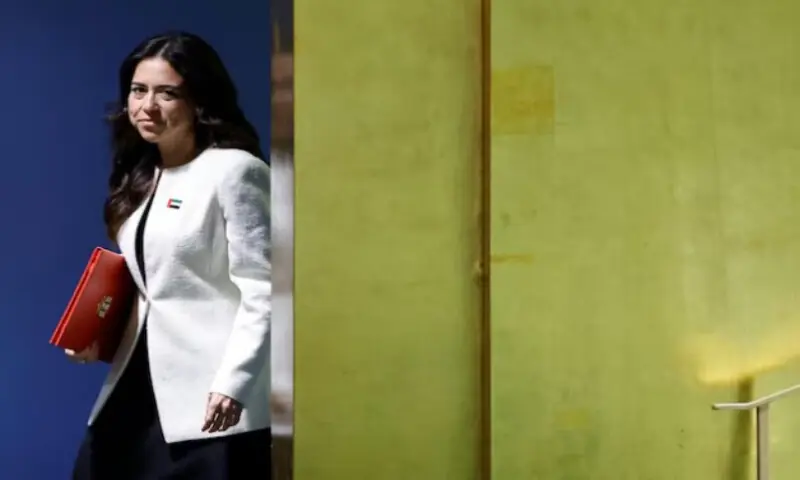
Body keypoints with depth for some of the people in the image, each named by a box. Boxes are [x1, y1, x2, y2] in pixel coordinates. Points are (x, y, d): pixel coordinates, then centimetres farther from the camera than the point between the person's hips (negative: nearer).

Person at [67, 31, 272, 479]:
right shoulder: (141, 176, 16)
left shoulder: (236, 171, -10)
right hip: (139, 384, 8)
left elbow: (263, 292, -15)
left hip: (211, 395, -8)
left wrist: (234, 383, -21)